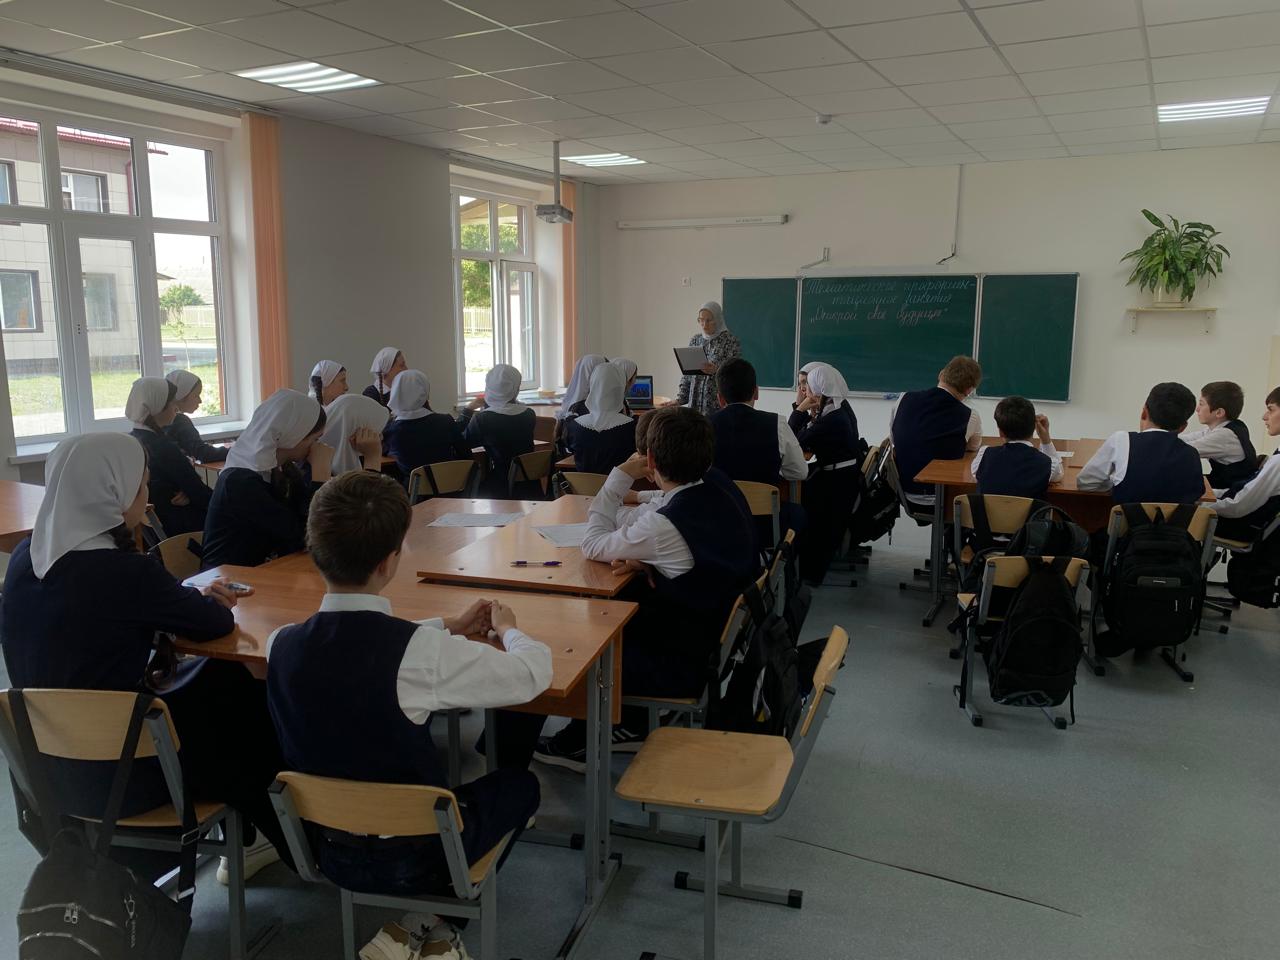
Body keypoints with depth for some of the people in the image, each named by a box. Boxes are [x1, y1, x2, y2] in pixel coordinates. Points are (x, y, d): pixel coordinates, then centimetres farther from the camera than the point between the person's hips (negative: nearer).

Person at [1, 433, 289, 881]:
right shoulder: (123, 570, -24)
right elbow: (216, 623, -9)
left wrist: (189, 598, 6)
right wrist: (202, 601, 11)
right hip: (113, 774, -7)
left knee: (226, 680, 20)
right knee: (261, 712, 13)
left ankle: (246, 837, 30)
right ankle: (288, 845, 35)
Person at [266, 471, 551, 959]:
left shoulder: (283, 643, -13)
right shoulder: (422, 652, -29)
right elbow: (535, 672, -17)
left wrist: (447, 626, 13)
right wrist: (507, 629, 3)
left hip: (328, 851, 5)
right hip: (414, 857, -4)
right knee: (520, 782, 21)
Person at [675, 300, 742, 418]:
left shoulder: (732, 342, -3)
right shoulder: (695, 340, 12)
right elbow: (687, 374, 15)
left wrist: (717, 370, -25)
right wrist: (681, 398, 6)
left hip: (719, 405, -4)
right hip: (695, 403, 4)